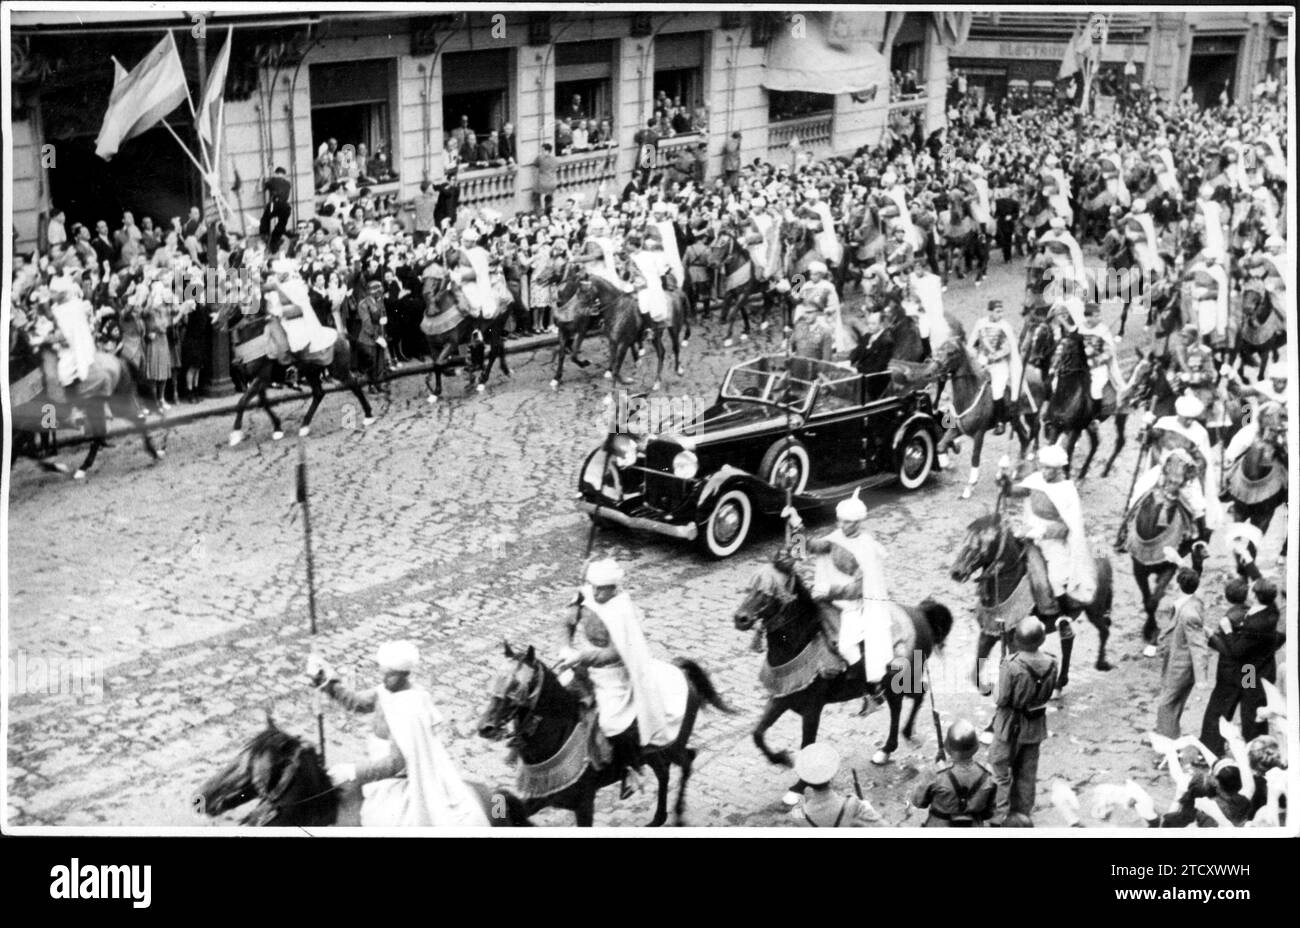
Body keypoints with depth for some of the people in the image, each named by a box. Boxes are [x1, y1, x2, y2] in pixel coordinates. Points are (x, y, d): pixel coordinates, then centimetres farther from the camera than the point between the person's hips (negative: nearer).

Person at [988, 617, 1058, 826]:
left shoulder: (1012, 665, -27)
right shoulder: (1051, 664, -13)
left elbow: (1001, 699, -20)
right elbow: (1047, 694, 0)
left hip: (1010, 725, -4)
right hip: (1036, 724, 4)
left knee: (1001, 772, 13)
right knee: (1027, 773, 20)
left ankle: (999, 816, 15)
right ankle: (1023, 815, 32)